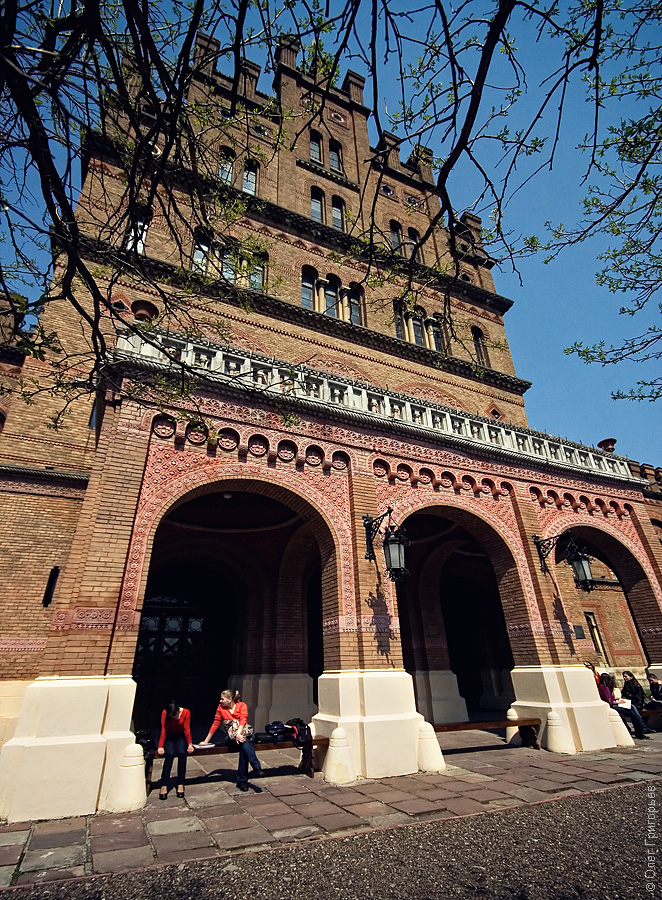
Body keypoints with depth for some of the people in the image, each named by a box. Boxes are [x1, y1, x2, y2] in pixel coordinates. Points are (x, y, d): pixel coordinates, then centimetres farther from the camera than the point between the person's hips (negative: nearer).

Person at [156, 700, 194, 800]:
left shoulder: (186, 712, -16)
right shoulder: (165, 713, -16)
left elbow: (187, 730, -14)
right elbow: (163, 731, -17)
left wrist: (190, 744, -24)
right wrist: (160, 746, -27)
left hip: (181, 737, 0)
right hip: (169, 737, 0)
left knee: (182, 752, -29)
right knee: (170, 754, -30)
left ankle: (180, 785, -22)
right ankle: (164, 786, -26)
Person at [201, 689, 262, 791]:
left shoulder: (242, 705, -2)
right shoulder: (221, 708, 5)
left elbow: (243, 720, -15)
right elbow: (215, 724, 9)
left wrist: (239, 733, -31)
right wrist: (206, 741, 8)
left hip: (244, 732, 0)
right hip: (231, 736, 1)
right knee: (244, 742, -34)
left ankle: (242, 780, -28)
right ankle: (257, 766, -39)